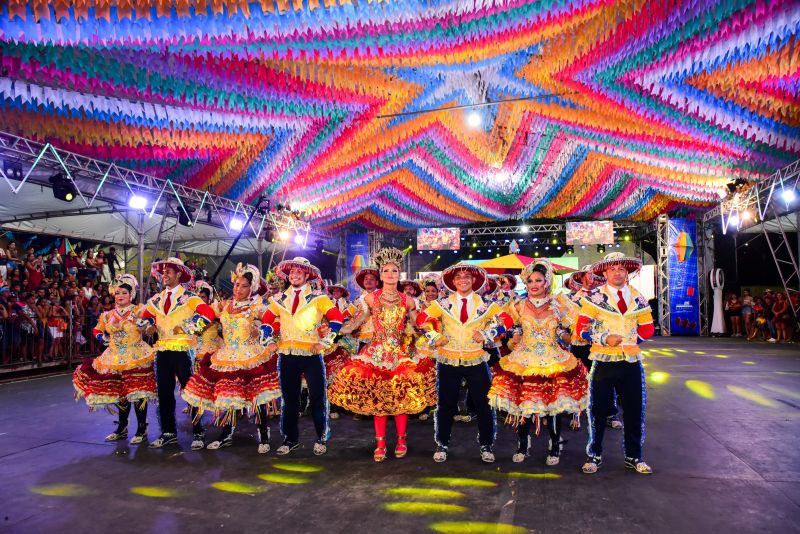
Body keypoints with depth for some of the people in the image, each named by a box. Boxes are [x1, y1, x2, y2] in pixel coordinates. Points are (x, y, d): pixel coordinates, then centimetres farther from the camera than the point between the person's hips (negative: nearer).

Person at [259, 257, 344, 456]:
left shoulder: (318, 298, 0)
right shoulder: (280, 299, 11)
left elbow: (336, 317, -6)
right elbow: (267, 320, 19)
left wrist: (326, 341, -12)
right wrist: (266, 337, 4)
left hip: (311, 354, -3)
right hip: (286, 355, 3)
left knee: (317, 398, 1)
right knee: (288, 399, 11)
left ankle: (321, 439, 18)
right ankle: (290, 439, 25)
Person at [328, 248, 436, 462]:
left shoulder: (407, 300, 3)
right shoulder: (371, 298, 1)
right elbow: (356, 322, 0)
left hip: (400, 353, 0)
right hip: (376, 353, 0)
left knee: (401, 397, 0)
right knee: (376, 398, 2)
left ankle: (401, 440, 18)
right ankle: (380, 443, 13)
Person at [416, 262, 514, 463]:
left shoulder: (485, 305, 0)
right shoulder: (442, 304, 0)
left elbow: (507, 320, -2)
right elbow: (422, 319, 4)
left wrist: (487, 335, -11)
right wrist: (435, 337, -5)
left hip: (477, 362, 0)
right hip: (447, 362, 0)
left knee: (484, 405, 6)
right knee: (445, 405, 10)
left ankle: (486, 446, 24)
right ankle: (442, 445, 26)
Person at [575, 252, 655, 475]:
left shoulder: (638, 299, 7)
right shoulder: (595, 297, -3)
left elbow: (647, 329, 10)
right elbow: (581, 328, -7)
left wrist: (625, 338, -4)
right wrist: (604, 338, -18)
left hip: (631, 362, 3)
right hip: (603, 362, -3)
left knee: (634, 410, 9)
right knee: (598, 410, 6)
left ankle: (633, 456, 26)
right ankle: (594, 455, 21)